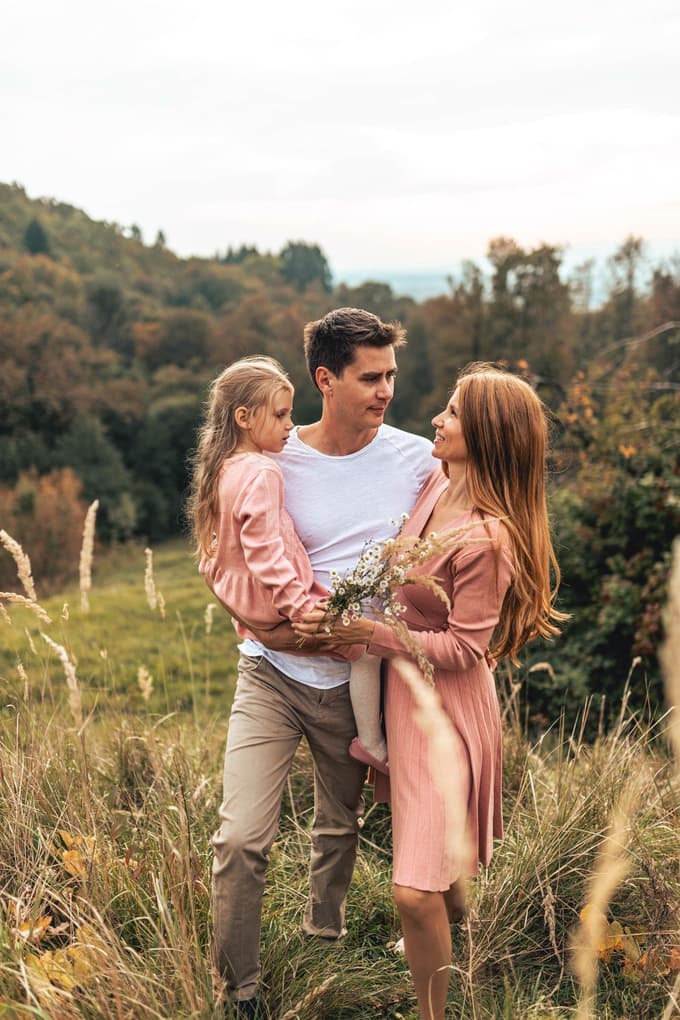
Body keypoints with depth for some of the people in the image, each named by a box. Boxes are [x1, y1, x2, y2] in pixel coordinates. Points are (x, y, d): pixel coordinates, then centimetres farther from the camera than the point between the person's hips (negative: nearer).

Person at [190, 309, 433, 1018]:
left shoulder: (416, 460, -4)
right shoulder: (273, 465, -9)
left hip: (356, 682, 2)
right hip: (274, 674, -2)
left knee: (340, 826, 19)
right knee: (240, 837, -11)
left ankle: (322, 938, 44)